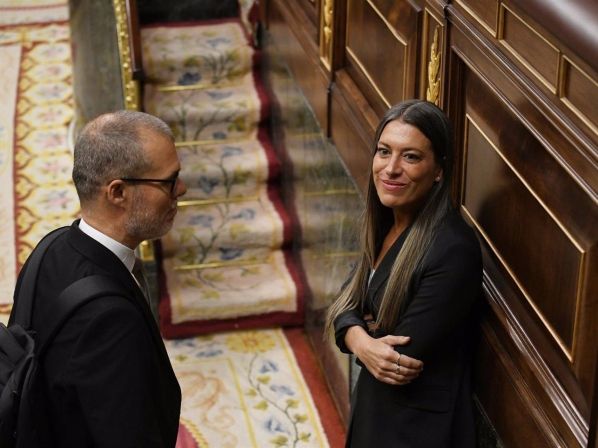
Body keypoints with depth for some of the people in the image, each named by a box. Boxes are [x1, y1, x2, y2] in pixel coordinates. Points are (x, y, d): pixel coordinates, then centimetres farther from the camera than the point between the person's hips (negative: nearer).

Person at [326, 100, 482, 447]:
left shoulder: (452, 251, -28)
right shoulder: (387, 223, -2)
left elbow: (405, 361, -27)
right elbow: (346, 307, 0)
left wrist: (362, 333, -9)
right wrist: (363, 342, -20)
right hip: (375, 406, 7)